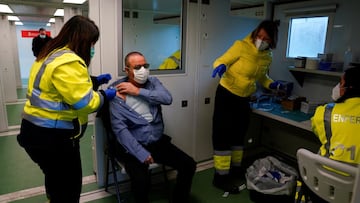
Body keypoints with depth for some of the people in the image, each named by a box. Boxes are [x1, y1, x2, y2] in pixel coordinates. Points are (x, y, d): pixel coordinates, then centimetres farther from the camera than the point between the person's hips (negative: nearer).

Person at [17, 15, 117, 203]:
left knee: (56, 181, 29)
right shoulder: (68, 62, -24)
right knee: (68, 188, 7)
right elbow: (84, 102, -25)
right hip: (52, 136, -10)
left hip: (39, 130, 10)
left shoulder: (52, 55, 11)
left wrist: (94, 81, 14)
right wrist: (105, 95, -8)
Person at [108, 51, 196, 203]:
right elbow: (119, 129, -16)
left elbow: (168, 99, -13)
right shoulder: (117, 92, -8)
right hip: (134, 146, -4)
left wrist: (138, 91, -16)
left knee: (189, 165, -5)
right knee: (141, 180, -29)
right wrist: (142, 154, -23)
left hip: (158, 142, 5)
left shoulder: (153, 82, 7)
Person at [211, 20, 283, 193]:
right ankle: (221, 176, 5)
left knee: (239, 133, 16)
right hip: (226, 94, -6)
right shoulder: (241, 46, -17)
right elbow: (220, 60, -14)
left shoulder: (267, 57, 1)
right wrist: (221, 66, -37)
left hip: (244, 98, 7)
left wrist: (271, 84, -4)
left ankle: (235, 168, 33)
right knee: (223, 133, -5)